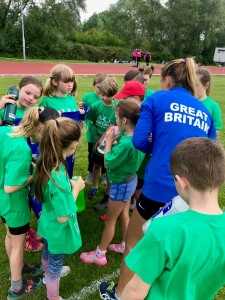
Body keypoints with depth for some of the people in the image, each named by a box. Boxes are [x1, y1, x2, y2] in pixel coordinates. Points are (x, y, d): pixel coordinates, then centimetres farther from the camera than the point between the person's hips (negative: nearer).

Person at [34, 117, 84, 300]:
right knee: (55, 266, 20)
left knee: (47, 253, 35)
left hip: (48, 224, 8)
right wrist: (75, 189, -21)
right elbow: (63, 217, -28)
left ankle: (48, 275, 66)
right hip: (59, 231, -8)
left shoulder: (45, 164, -16)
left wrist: (69, 185, -4)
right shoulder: (58, 179, -41)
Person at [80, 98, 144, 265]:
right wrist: (115, 141, -7)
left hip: (121, 185, -9)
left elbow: (108, 163, -23)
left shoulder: (126, 143, -33)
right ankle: (125, 245, 45)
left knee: (110, 221, 9)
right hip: (130, 180, 9)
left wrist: (109, 141, -16)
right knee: (124, 215, 25)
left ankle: (100, 254, 28)